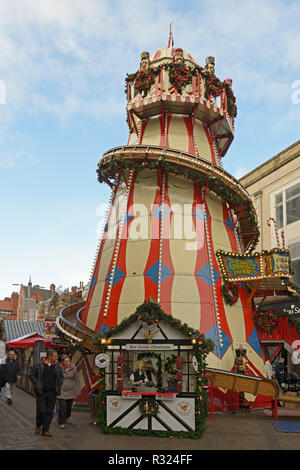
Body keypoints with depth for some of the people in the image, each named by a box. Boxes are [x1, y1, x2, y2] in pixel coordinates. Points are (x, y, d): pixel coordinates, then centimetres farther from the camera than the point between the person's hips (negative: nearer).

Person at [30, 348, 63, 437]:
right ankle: (38, 425, 26)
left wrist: (58, 386, 6)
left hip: (52, 392, 3)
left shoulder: (57, 366, 7)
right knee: (41, 410, -1)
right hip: (41, 392, -3)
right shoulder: (38, 365, -3)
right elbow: (32, 375, 3)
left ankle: (45, 430, 14)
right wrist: (37, 385, -4)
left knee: (50, 412, 4)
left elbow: (61, 377, 17)